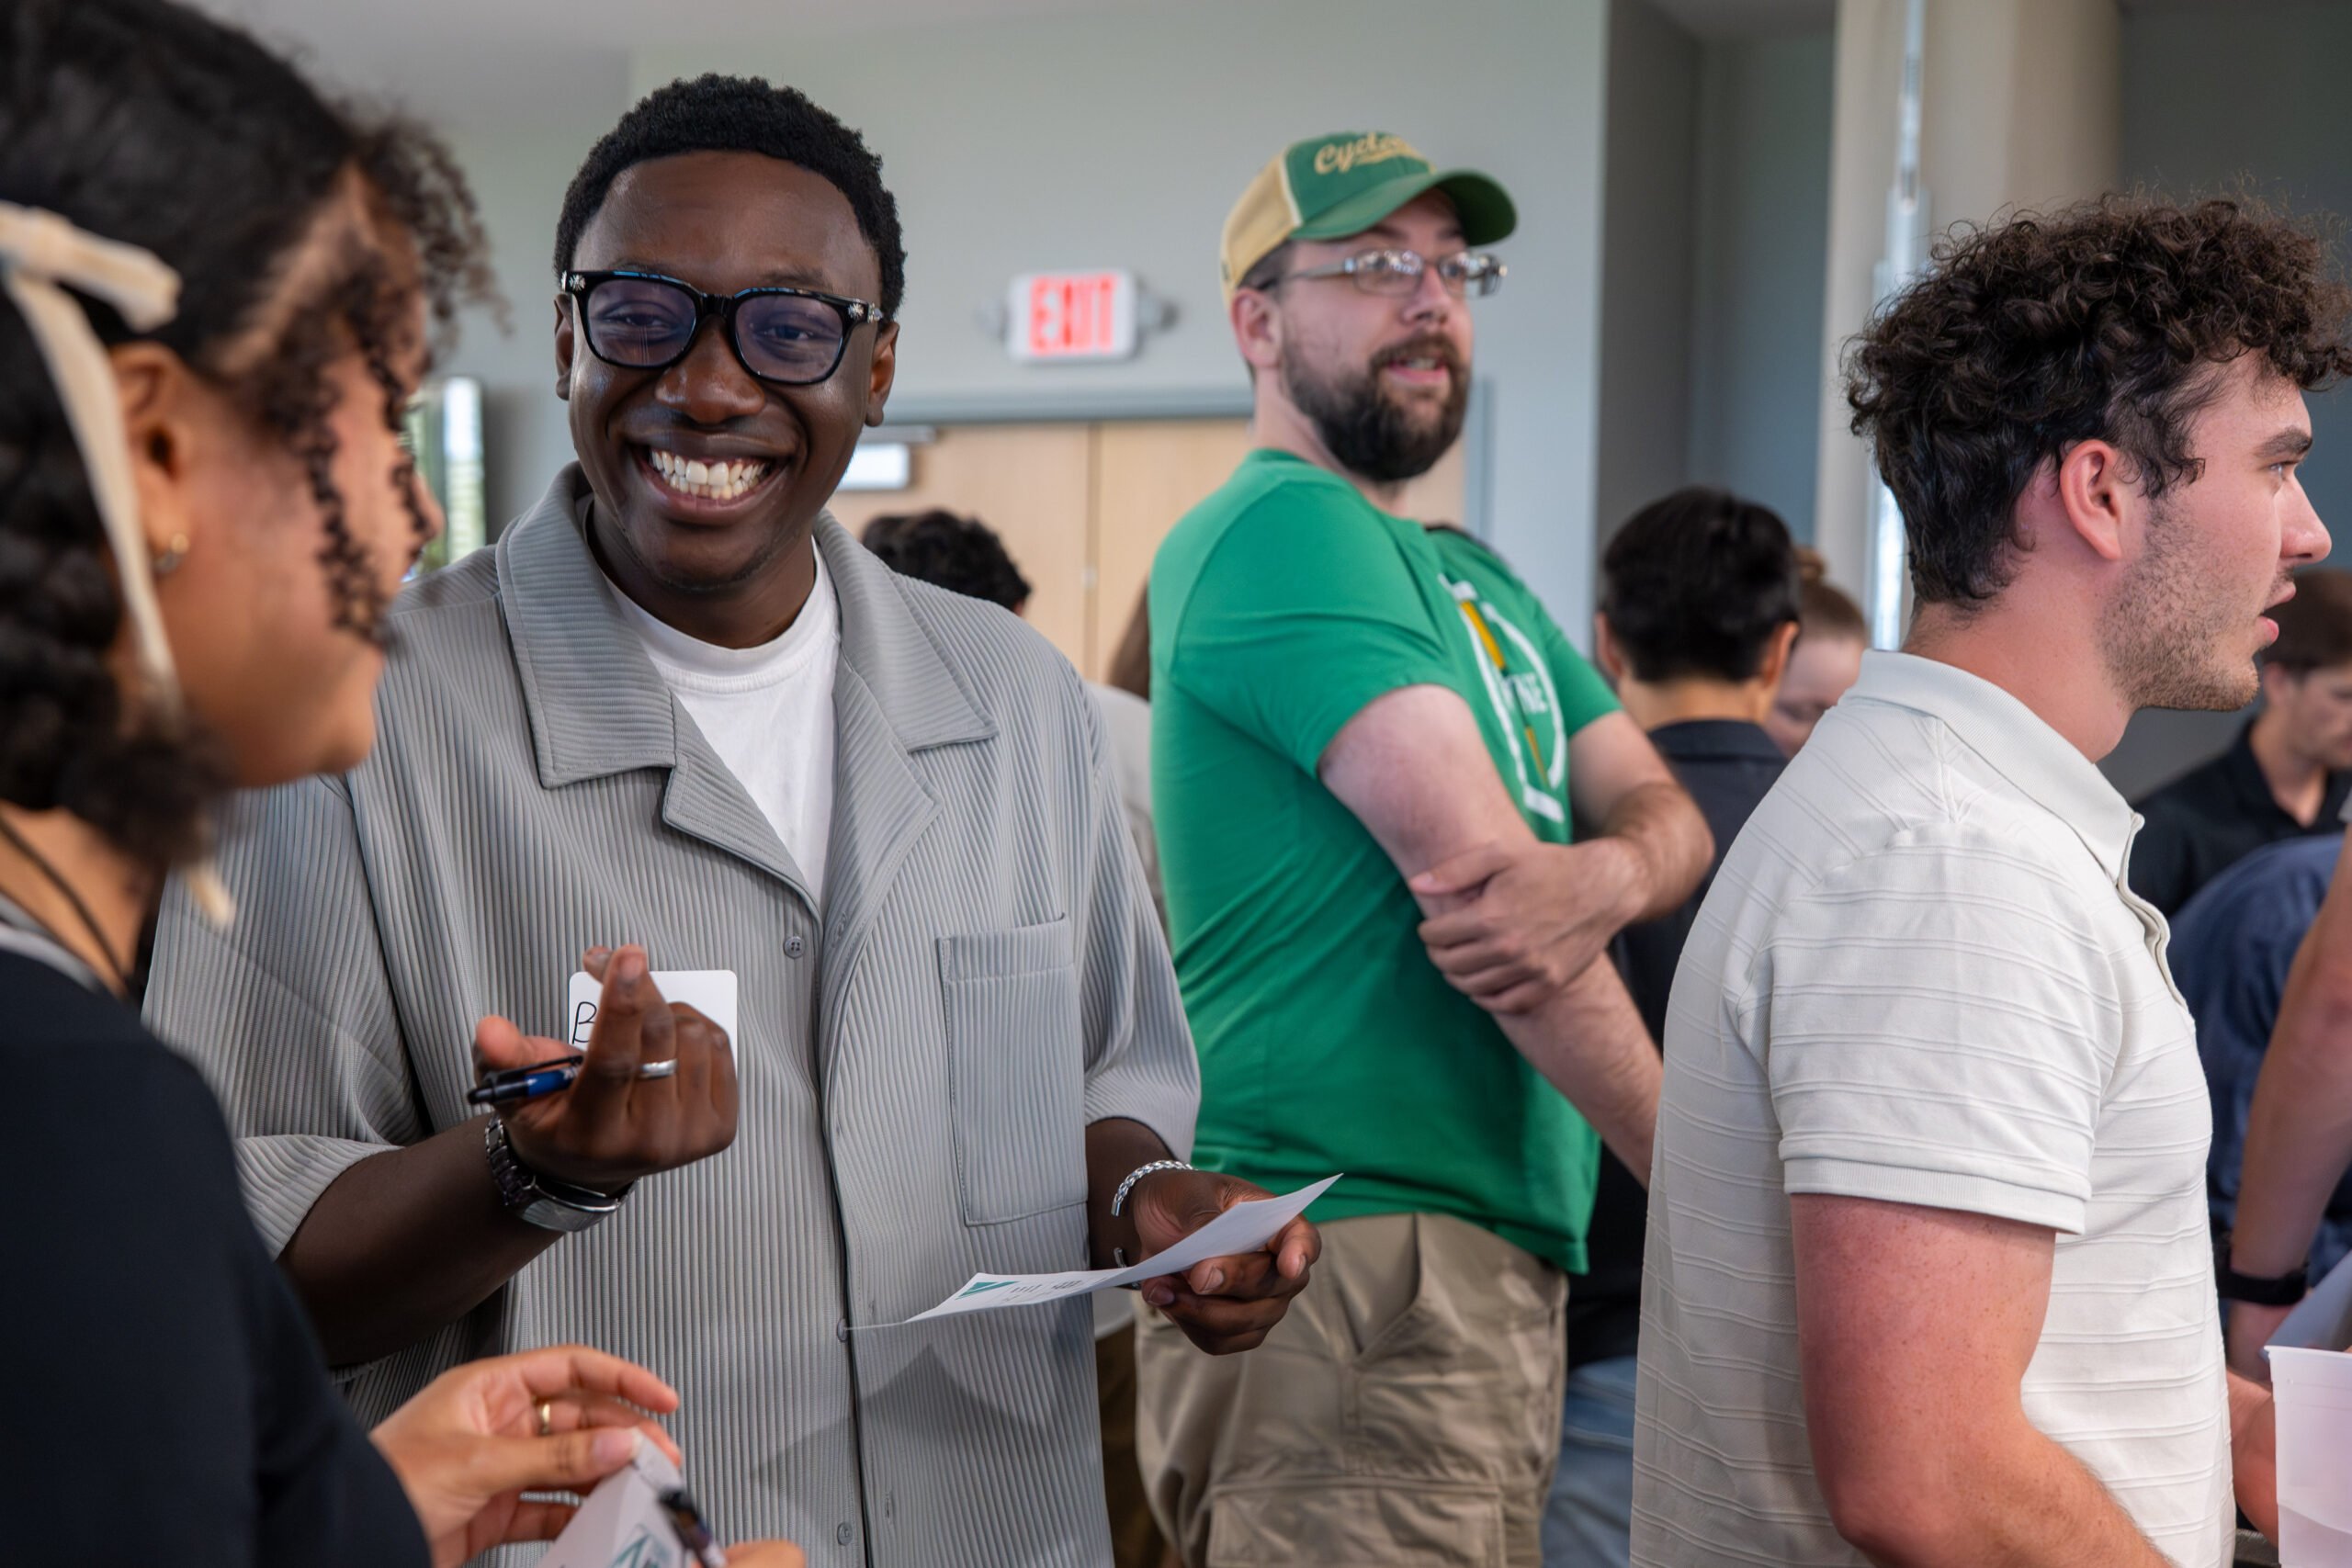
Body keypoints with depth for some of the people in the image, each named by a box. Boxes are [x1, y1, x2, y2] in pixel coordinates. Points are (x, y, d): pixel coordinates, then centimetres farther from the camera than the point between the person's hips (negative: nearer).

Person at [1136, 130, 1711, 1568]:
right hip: (1347, 1250, -9)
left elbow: (1669, 815, 12)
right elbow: (1467, 852, -18)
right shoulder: (1284, 530, -10)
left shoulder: (1475, 579, 20)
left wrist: (1605, 878, -14)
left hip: (1498, 1245, 9)